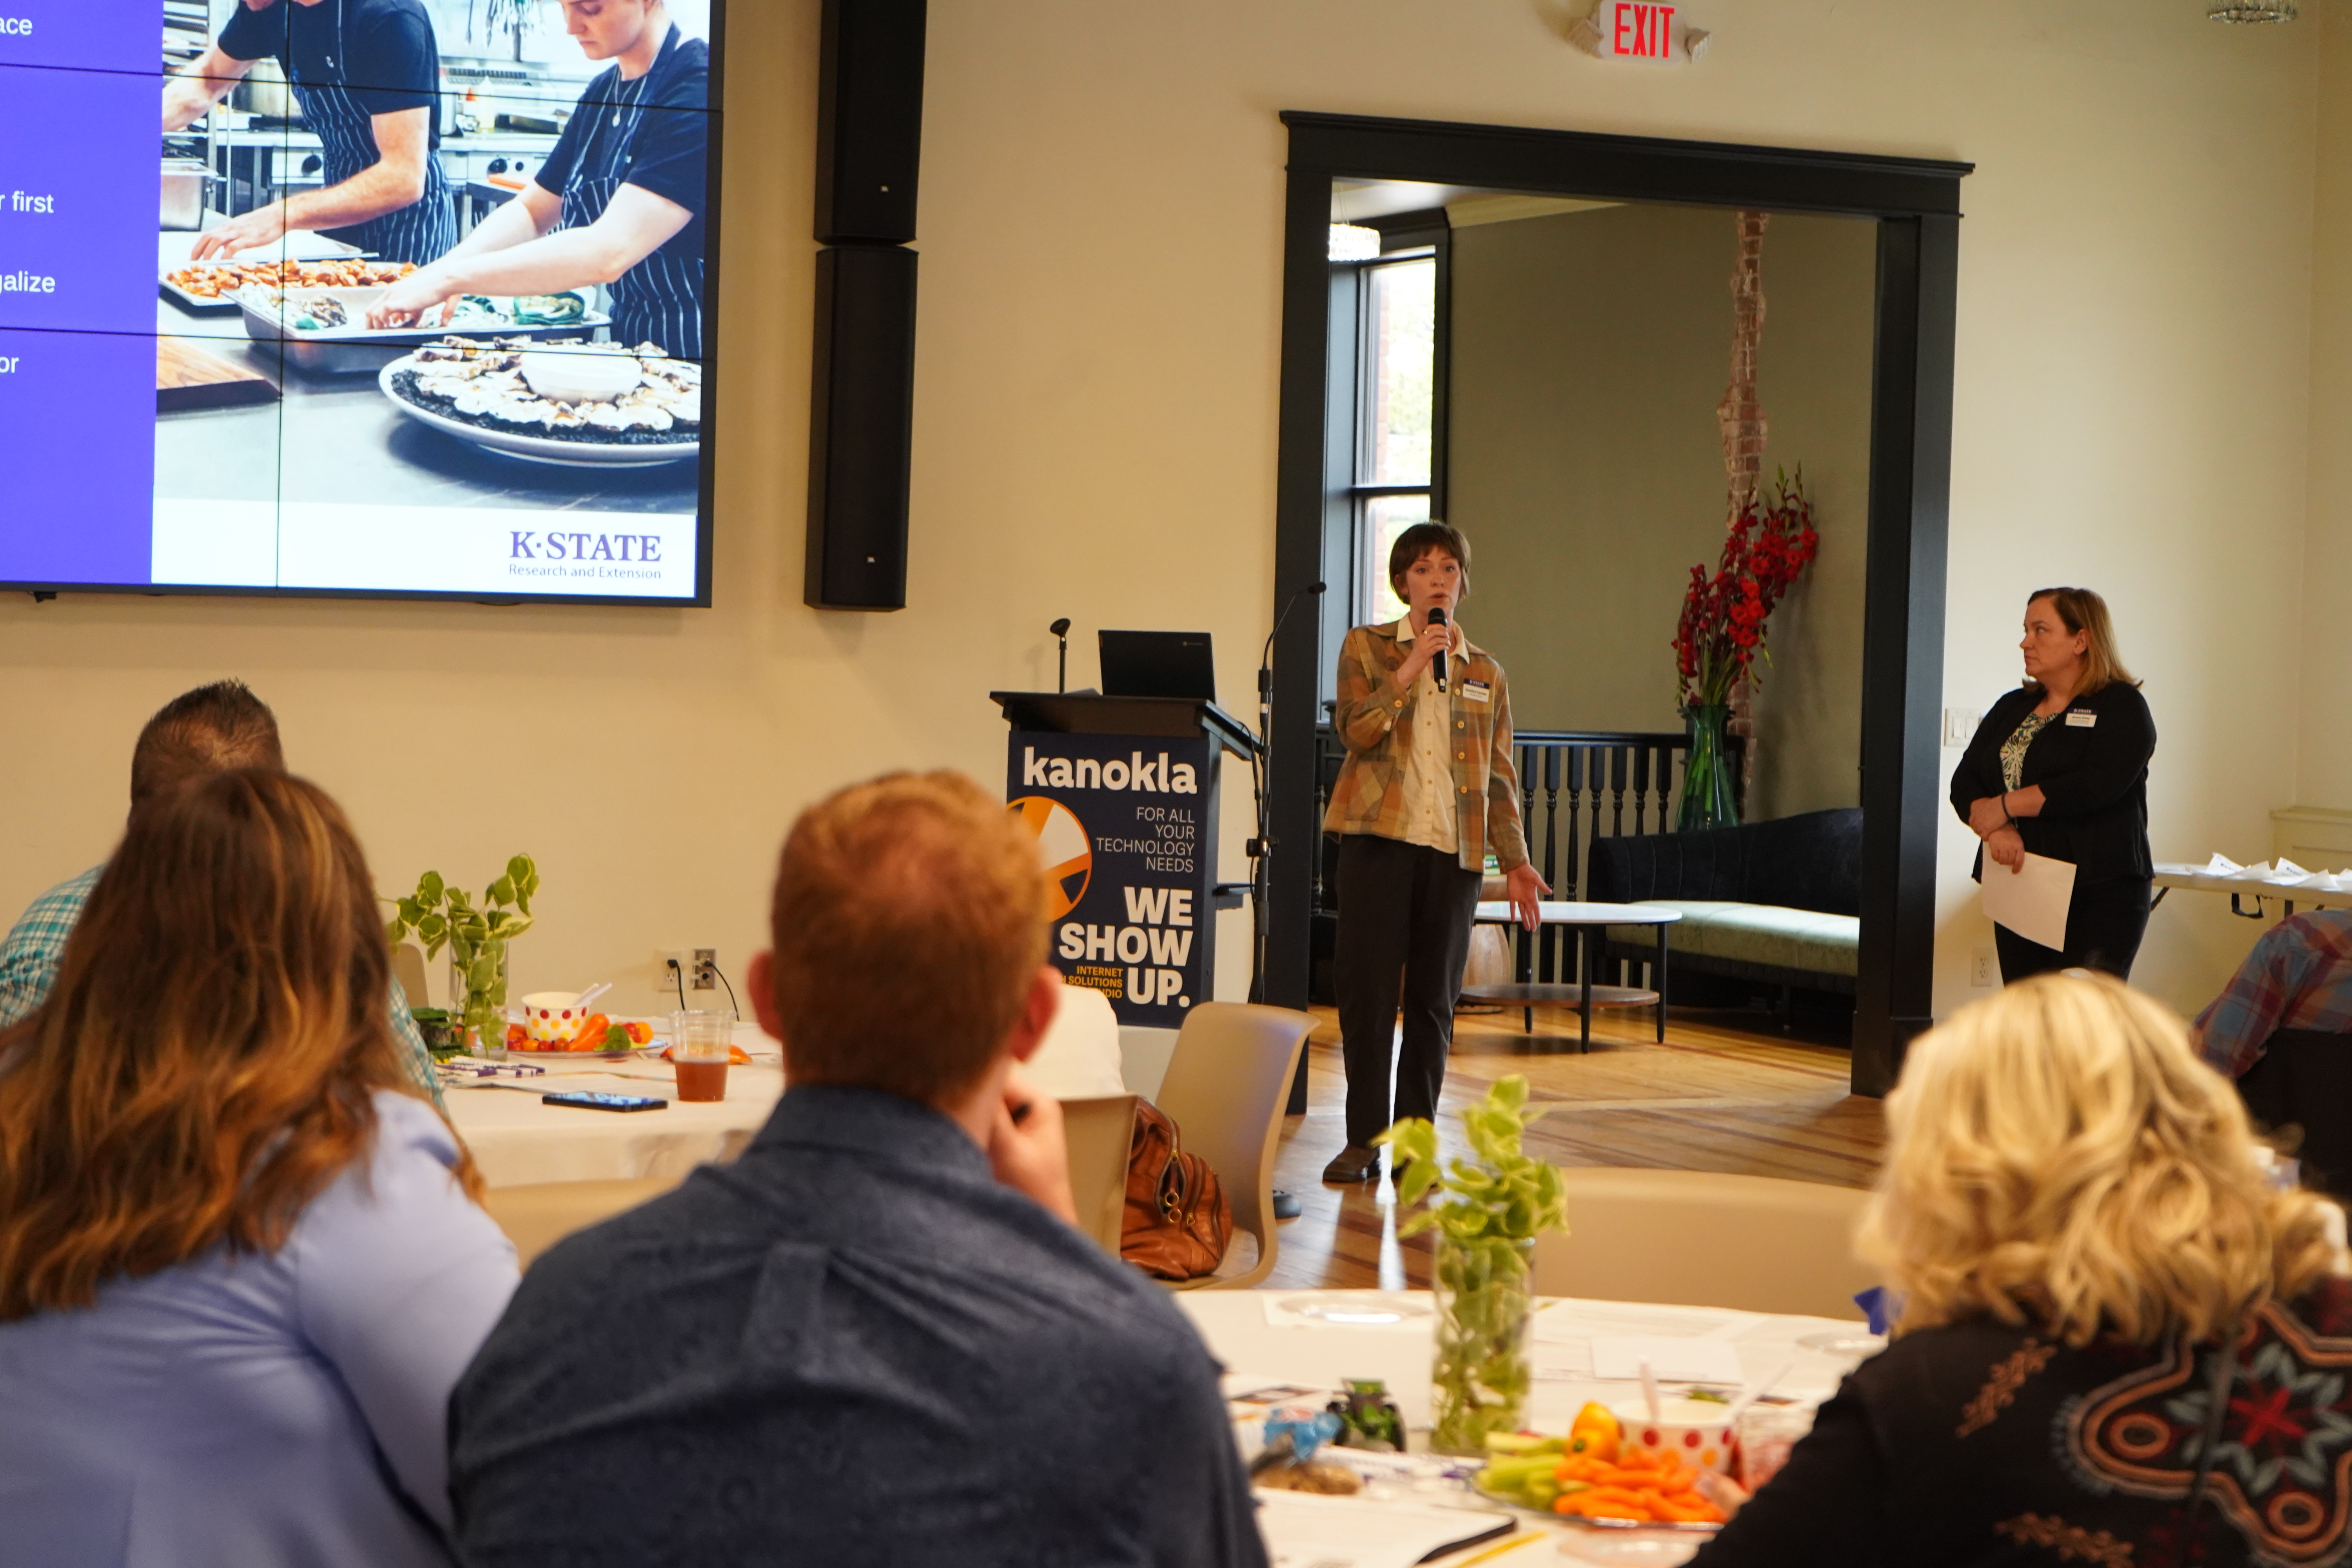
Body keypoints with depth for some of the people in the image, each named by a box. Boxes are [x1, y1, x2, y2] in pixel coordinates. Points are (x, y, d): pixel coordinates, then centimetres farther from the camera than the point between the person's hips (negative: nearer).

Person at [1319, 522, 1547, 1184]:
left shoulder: (1486, 673, 16)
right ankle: (1363, 1141, 4)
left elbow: (1500, 775, 15)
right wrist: (1410, 669, -14)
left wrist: (1514, 859, 8)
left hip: (1454, 848, 2)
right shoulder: (1366, 647, 8)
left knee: (1434, 999, 3)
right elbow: (1355, 729, -7)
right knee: (1366, 988, -4)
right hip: (1378, 837, -2)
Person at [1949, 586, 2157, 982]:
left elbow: (2095, 786, -18)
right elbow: (1964, 783, 7)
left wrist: (2005, 806, -11)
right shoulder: (2012, 708, 17)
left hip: (2099, 898, -6)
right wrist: (1994, 829, -14)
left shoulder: (2122, 708, -2)